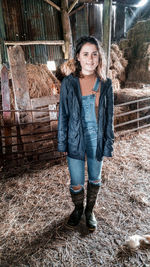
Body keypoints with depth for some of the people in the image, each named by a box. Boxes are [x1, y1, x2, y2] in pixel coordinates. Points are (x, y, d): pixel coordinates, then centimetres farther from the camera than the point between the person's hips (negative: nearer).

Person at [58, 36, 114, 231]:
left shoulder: (106, 84, -5)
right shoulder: (68, 83, -8)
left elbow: (109, 116, 0)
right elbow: (63, 115, -3)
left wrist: (108, 144, 0)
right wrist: (62, 142, -2)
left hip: (96, 139, 2)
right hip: (76, 139, -1)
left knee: (95, 178, 17)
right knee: (76, 183, 9)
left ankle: (90, 210, 44)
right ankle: (78, 209, 42)